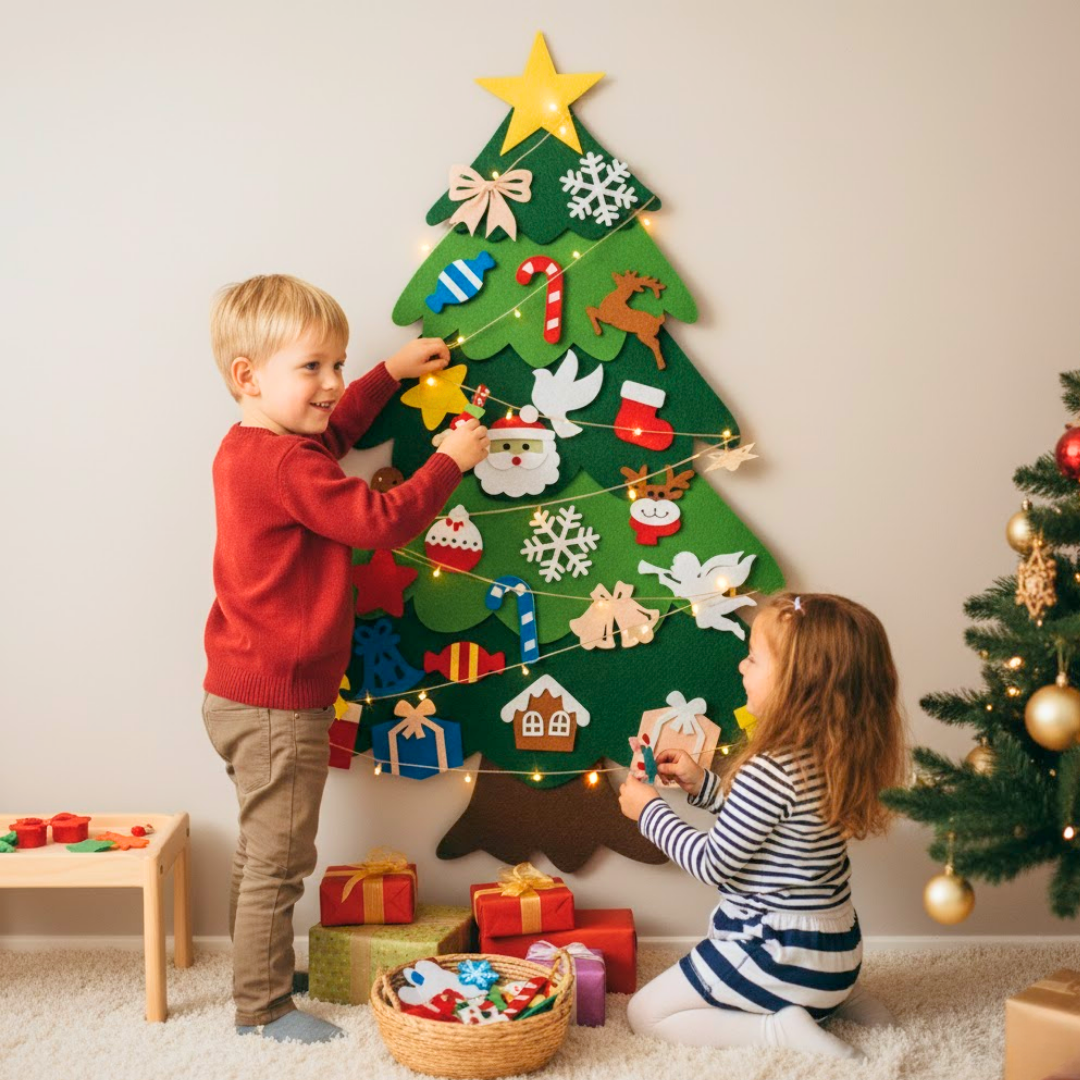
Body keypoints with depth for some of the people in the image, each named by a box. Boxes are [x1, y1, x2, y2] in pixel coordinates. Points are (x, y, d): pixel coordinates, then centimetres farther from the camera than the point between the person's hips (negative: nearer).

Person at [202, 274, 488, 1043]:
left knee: (262, 850, 23)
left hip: (242, 693, 11)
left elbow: (334, 429, 29)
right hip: (278, 704, -11)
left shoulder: (250, 448, 9)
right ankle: (263, 1007, 14)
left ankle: (260, 971, 37)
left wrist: (392, 372, 29)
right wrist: (450, 462, -11)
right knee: (279, 859, 2)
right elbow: (383, 522, -23)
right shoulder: (287, 467, -24)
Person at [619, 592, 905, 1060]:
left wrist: (650, 811, -6)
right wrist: (702, 783, 10)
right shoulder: (830, 758, -1)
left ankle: (778, 1029, -9)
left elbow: (715, 864, -18)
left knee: (645, 1013, 5)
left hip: (782, 957, -9)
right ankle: (838, 1000, 17)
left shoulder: (771, 771, -28)